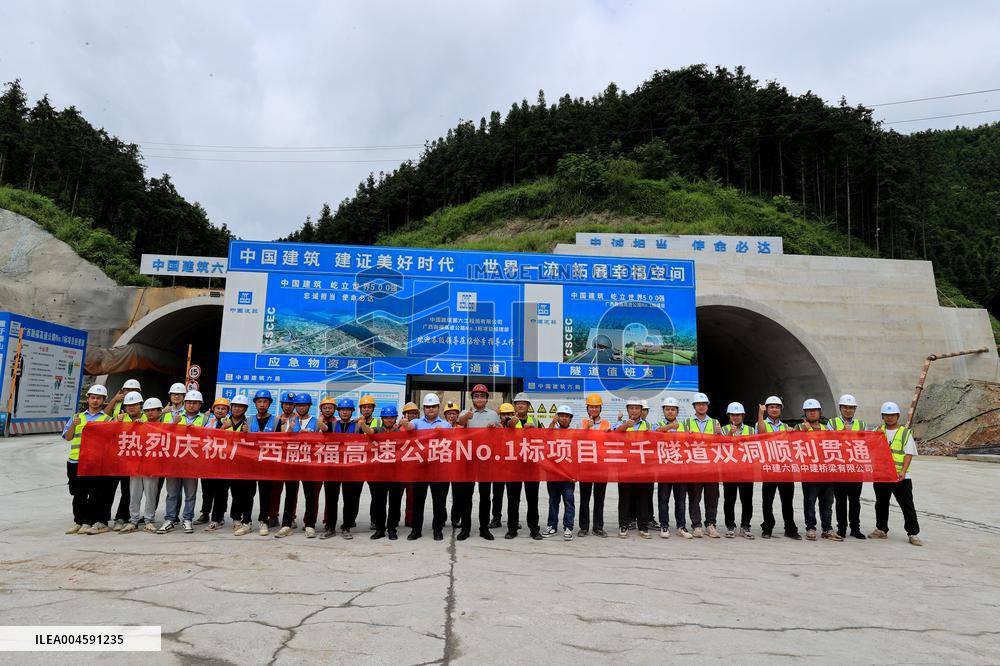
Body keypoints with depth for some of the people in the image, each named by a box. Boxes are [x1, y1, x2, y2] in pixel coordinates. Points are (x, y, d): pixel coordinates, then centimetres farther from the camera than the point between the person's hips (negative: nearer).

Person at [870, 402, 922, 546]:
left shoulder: (905, 433, 2)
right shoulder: (878, 431, 10)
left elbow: (909, 454, -5)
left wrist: (903, 471, -16)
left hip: (901, 477, -3)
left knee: (907, 506, 0)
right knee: (881, 504, 13)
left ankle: (913, 533, 8)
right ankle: (881, 530, 25)